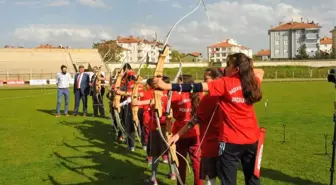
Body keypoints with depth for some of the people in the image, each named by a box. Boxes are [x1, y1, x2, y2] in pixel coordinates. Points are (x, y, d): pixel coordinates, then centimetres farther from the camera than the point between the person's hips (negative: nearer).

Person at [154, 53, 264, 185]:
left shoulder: (225, 83, -13)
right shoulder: (252, 82, 3)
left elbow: (198, 87, -21)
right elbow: (260, 72, 27)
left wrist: (167, 86, -23)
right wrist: (246, 68, 14)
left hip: (231, 140, -6)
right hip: (252, 139, 6)